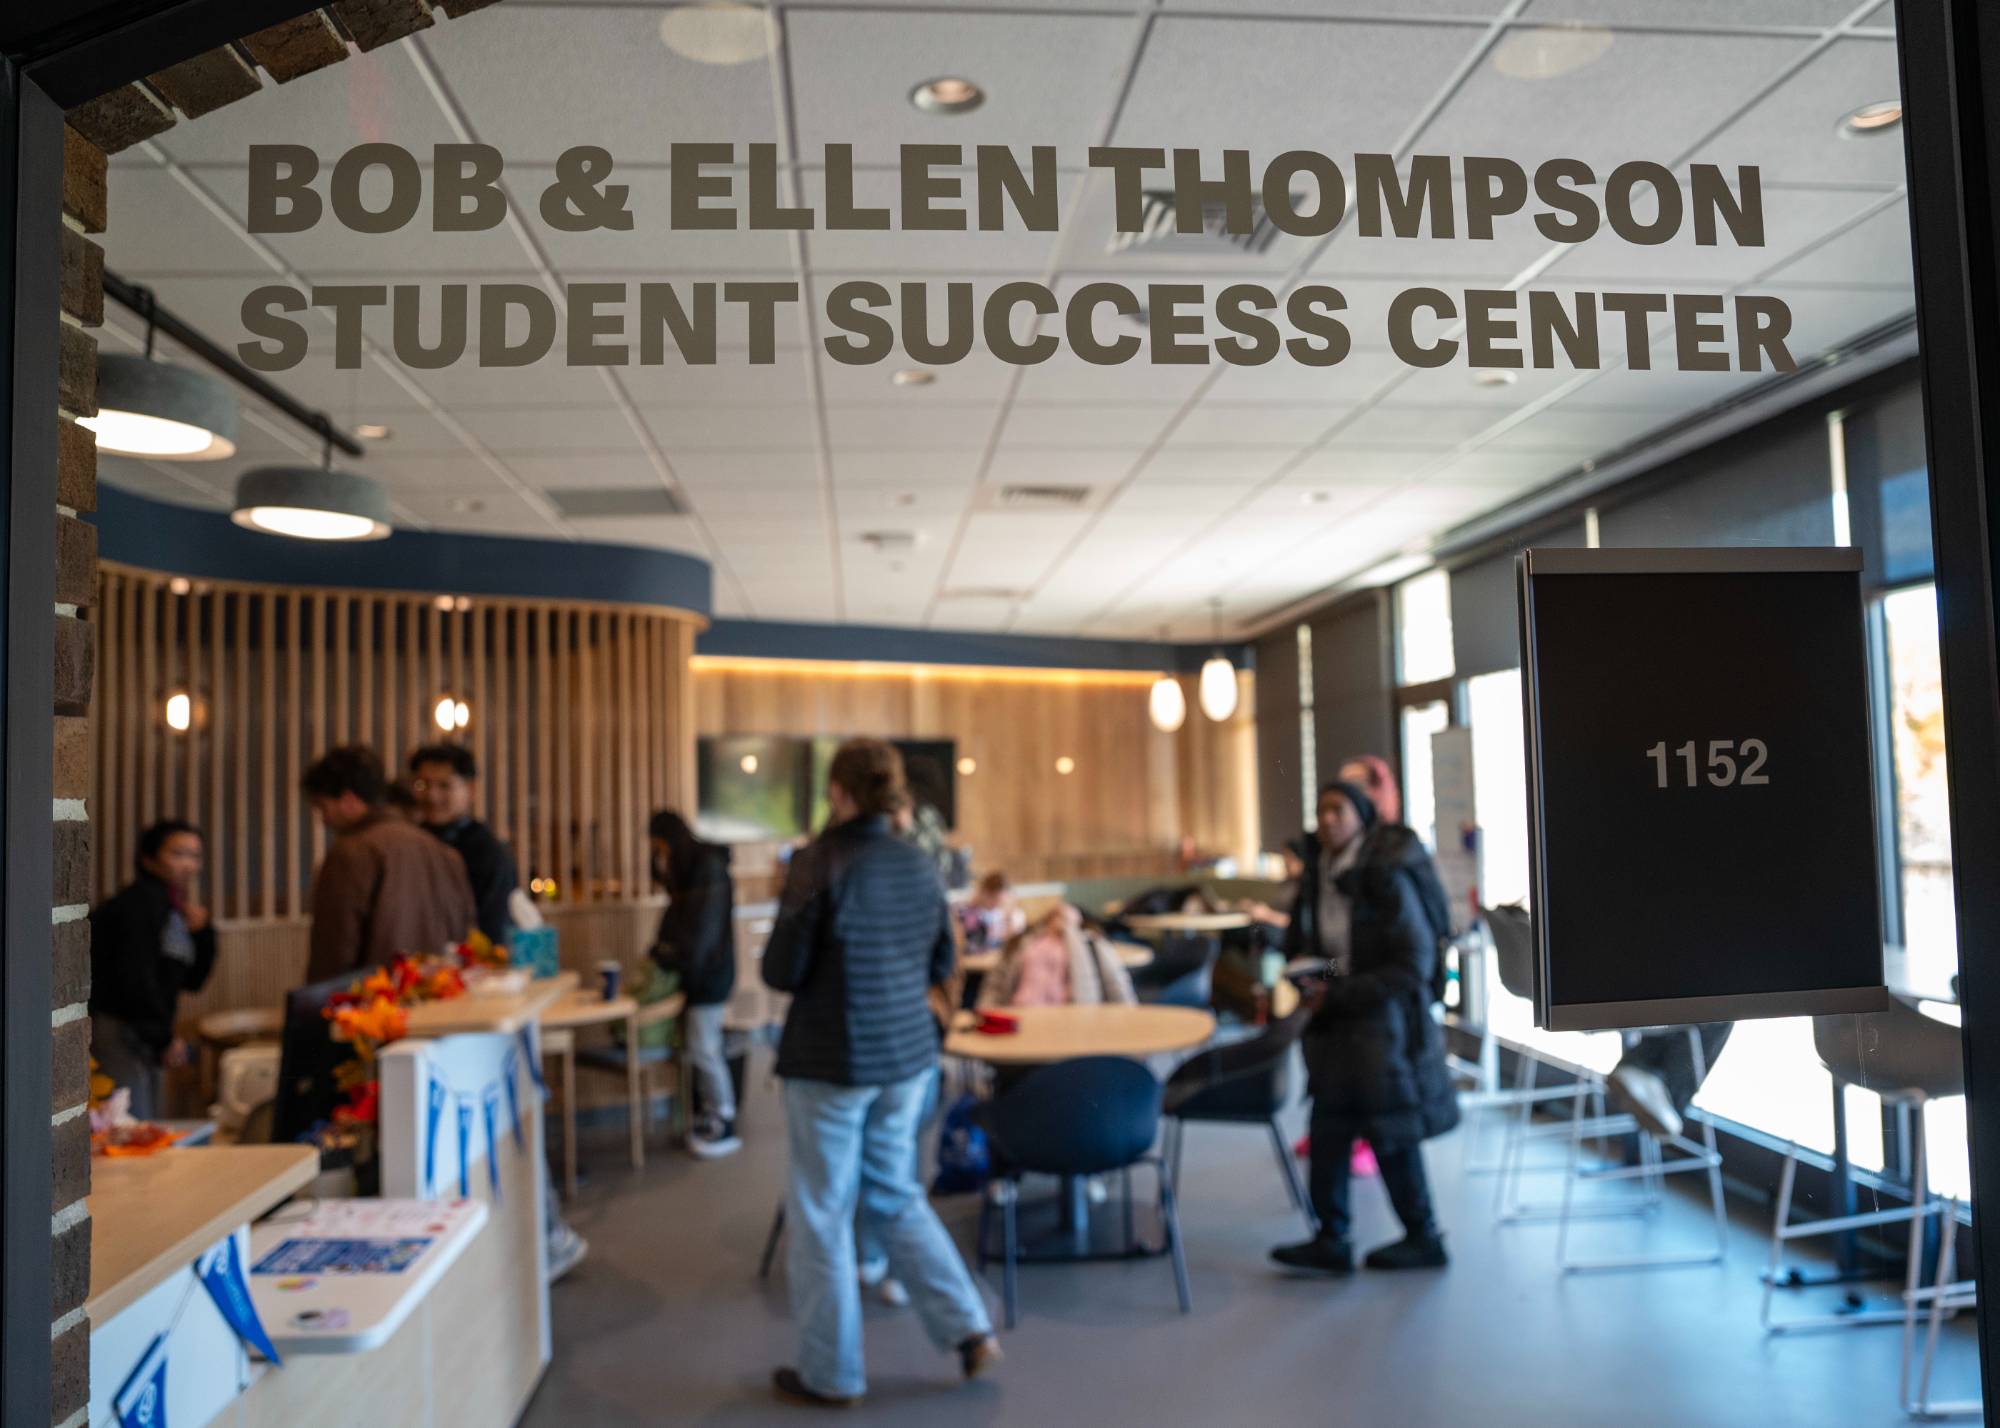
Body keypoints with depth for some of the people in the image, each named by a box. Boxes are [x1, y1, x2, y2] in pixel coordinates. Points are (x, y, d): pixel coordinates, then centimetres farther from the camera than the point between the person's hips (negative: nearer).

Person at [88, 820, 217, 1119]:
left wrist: (199, 925, 2)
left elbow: (193, 980, 16)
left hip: (142, 1036, 10)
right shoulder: (140, 902, -12)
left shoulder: (173, 909, 15)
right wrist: (165, 1038, -12)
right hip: (114, 1029, -10)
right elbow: (134, 978, -19)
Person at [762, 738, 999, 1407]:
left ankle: (831, 1373, 21)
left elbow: (781, 972, -13)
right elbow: (941, 965, 10)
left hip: (829, 1062, -5)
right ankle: (968, 1328, 18)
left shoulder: (819, 862, -16)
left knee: (822, 1212, 10)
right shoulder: (920, 864, 1)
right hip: (908, 1054, 6)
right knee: (895, 1195, 22)